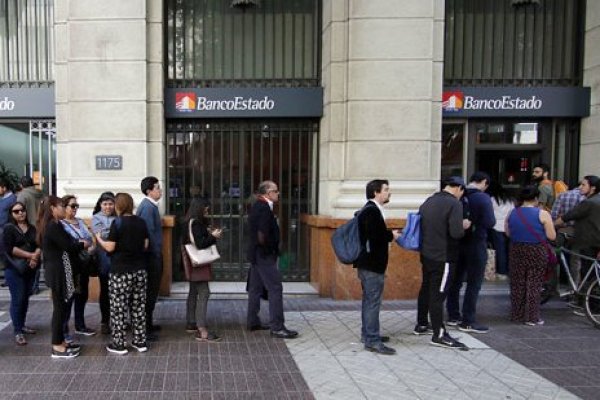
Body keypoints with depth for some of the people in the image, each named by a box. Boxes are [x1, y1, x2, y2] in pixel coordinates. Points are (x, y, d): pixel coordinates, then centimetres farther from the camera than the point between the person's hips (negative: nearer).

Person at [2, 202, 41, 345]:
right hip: (14, 269, -5)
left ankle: (22, 325, 25)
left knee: (26, 297, 12)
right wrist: (30, 255, -16)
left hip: (30, 269, 5)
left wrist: (35, 257, -16)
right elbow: (9, 249, -15)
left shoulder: (33, 228, 12)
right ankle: (17, 331, 0)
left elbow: (39, 245, 4)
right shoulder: (9, 228, -3)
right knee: (18, 299, -6)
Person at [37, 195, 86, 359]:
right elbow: (68, 246, -18)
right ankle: (57, 347, 5)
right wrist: (82, 244, -1)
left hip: (55, 271, 10)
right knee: (60, 307, -3)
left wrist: (78, 243, 3)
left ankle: (60, 341, 22)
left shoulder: (48, 225, 13)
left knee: (60, 306, 14)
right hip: (59, 272, -10)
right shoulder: (54, 226, -18)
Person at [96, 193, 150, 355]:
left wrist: (99, 239, 8)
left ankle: (118, 344, 9)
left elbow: (110, 247, -9)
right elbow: (145, 245, 9)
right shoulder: (141, 222, 4)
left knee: (118, 308, 4)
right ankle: (140, 341, 17)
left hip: (121, 272, -5)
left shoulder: (117, 223, -11)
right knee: (139, 306, 11)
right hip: (140, 270, 5)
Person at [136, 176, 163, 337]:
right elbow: (149, 233, -23)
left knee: (150, 292, 17)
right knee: (150, 293, -3)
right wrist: (156, 255, -19)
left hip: (152, 256, 10)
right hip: (152, 256, -10)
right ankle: (145, 328, 4)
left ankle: (147, 324, 28)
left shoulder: (150, 205, 13)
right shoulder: (147, 207, -18)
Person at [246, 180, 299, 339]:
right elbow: (262, 235, -25)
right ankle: (277, 327, -4)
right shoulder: (264, 209, -19)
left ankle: (253, 322, 25)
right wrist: (267, 249, -10)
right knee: (275, 289, -7)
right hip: (264, 255, -11)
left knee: (255, 288, 16)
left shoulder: (257, 206, 12)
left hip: (256, 254, 11)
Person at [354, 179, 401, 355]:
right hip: (372, 265, -11)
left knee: (369, 300, 18)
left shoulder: (370, 210, 15)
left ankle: (367, 334, 28)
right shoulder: (372, 211, -17)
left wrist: (390, 233, 7)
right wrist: (391, 235, -13)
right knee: (373, 301, -6)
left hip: (368, 263, 11)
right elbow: (374, 236, -27)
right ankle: (372, 340, -1)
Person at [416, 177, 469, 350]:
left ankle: (421, 325, 30)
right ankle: (439, 335, 5)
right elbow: (456, 233, -22)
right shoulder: (454, 204, -15)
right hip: (444, 257, -8)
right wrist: (463, 226, -3)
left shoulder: (429, 201, 8)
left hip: (427, 254, 8)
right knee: (438, 294, -3)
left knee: (426, 289, 18)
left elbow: (420, 225, 16)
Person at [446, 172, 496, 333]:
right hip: (476, 244, -6)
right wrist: (479, 223, 1)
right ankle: (467, 322, 6)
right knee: (474, 284, 2)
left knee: (455, 281, 14)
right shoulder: (483, 198, -14)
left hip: (458, 243, 6)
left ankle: (453, 316, 24)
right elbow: (490, 223, -18)